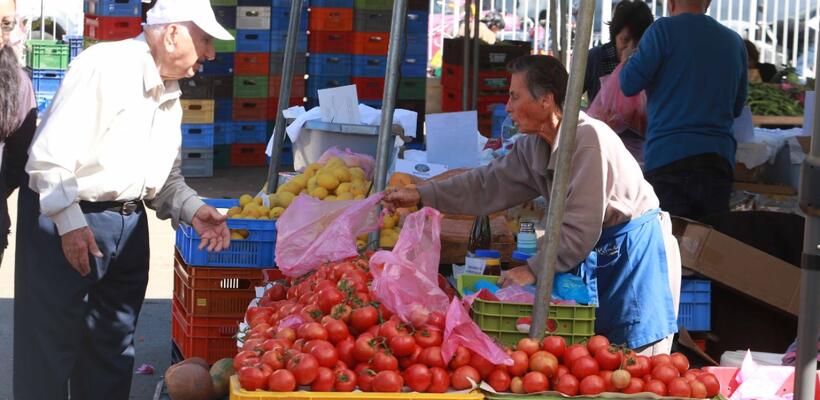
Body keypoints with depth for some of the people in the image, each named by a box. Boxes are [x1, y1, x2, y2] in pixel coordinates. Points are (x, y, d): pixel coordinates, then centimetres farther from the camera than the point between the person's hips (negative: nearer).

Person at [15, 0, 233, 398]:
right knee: (52, 342, -4)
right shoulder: (106, 66, -17)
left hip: (129, 225, 9)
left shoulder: (170, 96, 12)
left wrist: (193, 209, 1)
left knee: (113, 346, 13)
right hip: (66, 220, -9)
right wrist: (69, 223, -23)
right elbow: (50, 153, -21)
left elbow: (165, 178, 19)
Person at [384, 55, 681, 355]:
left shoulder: (588, 140, -24)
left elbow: (580, 228, -26)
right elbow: (489, 184, 7)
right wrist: (420, 196, 2)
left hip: (635, 249, -9)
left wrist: (534, 269, -22)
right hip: (596, 250, 9)